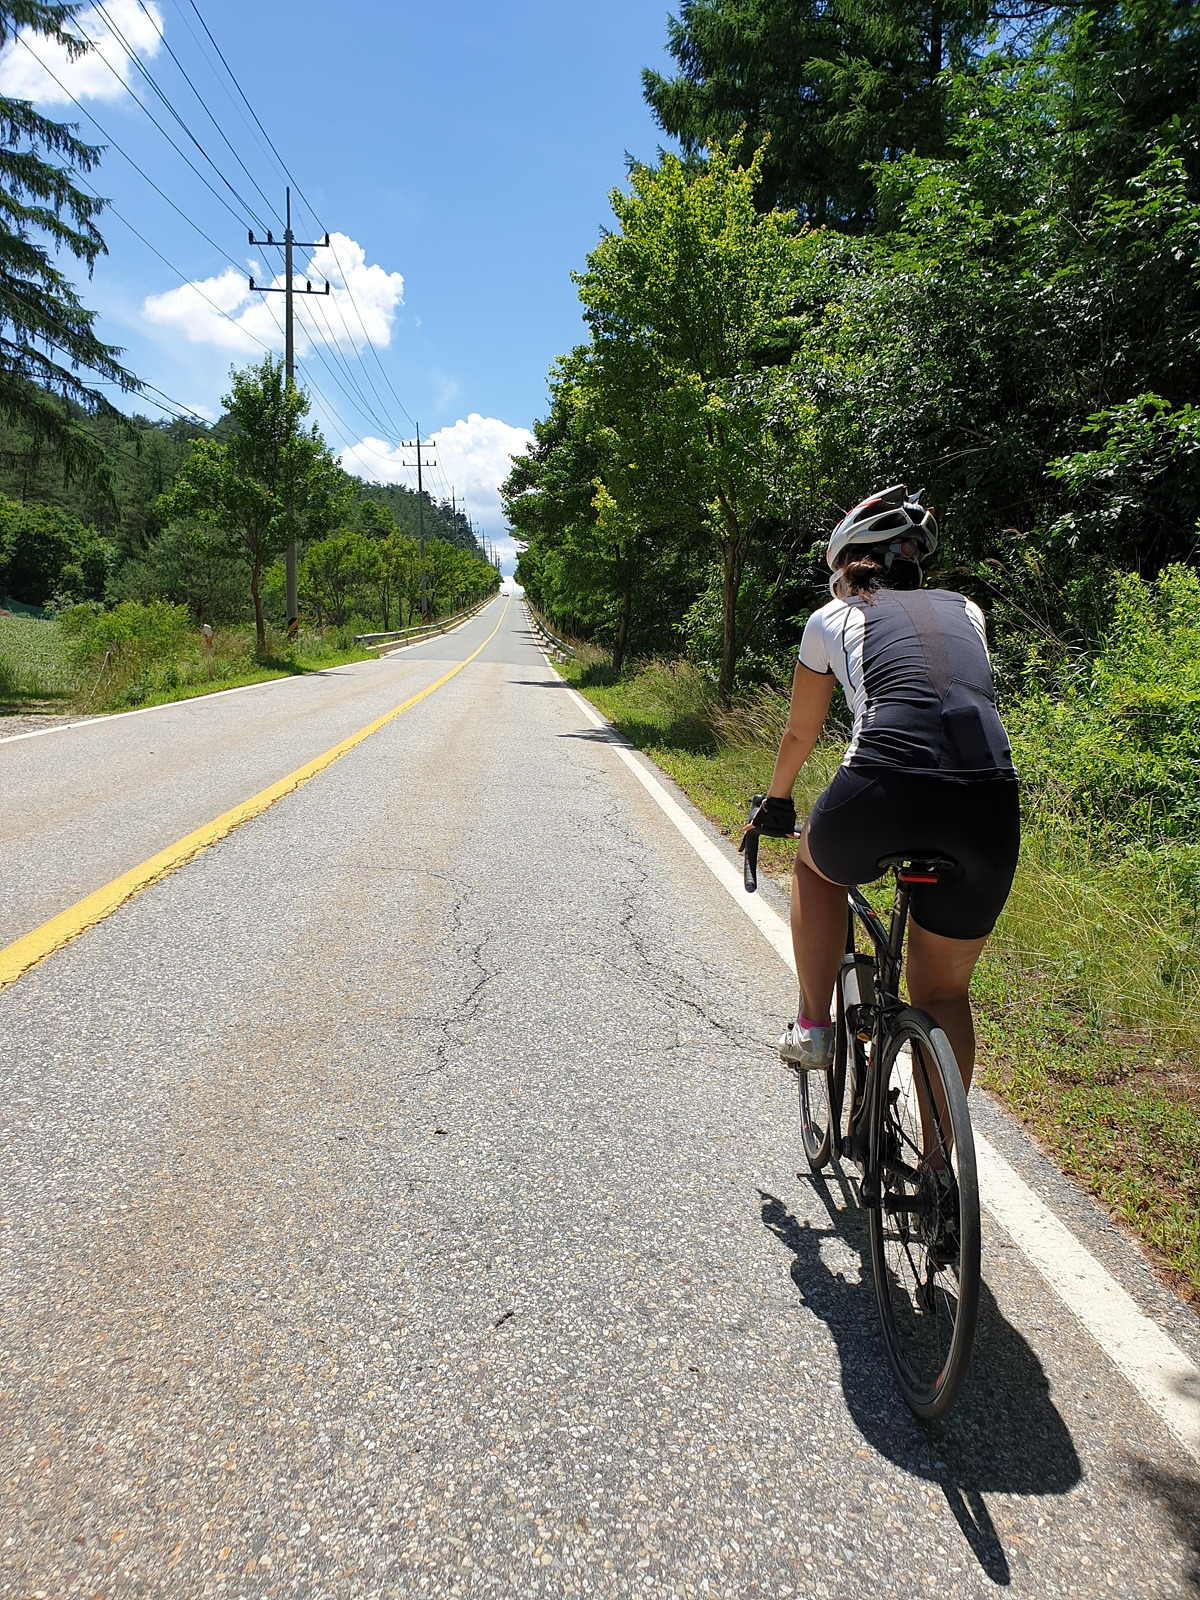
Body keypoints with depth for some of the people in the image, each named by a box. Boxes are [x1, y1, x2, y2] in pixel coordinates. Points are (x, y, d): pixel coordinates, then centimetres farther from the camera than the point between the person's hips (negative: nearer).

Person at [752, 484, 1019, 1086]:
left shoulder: (832, 619, 20)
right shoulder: (965, 612, 29)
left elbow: (800, 733, 30)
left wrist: (776, 800, 48)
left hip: (883, 789, -3)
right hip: (990, 805, 3)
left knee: (816, 864, 33)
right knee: (943, 993, 20)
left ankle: (813, 1026, 30)